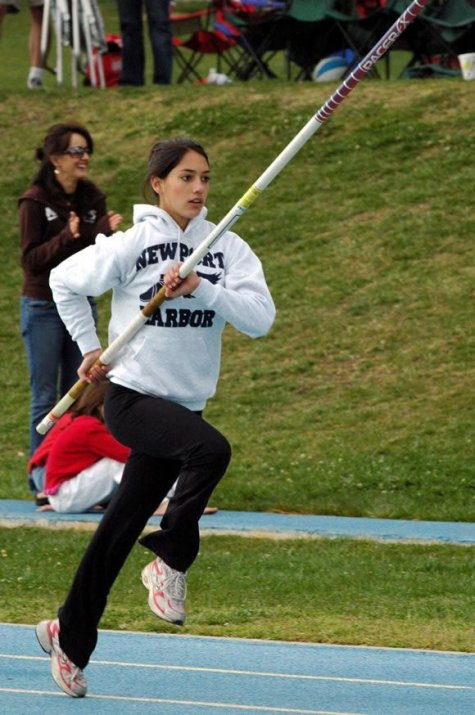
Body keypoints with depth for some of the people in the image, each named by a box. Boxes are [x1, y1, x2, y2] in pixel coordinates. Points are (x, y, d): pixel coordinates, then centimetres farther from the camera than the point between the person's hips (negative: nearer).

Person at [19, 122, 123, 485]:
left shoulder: (93, 198, 4)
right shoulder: (35, 202, -11)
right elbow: (31, 260, -13)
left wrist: (107, 233, -14)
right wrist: (67, 238, -26)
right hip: (44, 308, -5)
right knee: (46, 396, -3)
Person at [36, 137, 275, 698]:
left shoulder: (228, 249, 2)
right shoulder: (131, 245, -5)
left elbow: (260, 318, -11)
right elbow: (64, 281, 10)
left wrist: (202, 288, -21)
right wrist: (90, 346, 6)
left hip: (183, 406, 4)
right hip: (131, 395, -4)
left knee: (120, 531, 11)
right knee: (212, 449, -32)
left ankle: (70, 637, 26)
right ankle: (171, 561, -13)